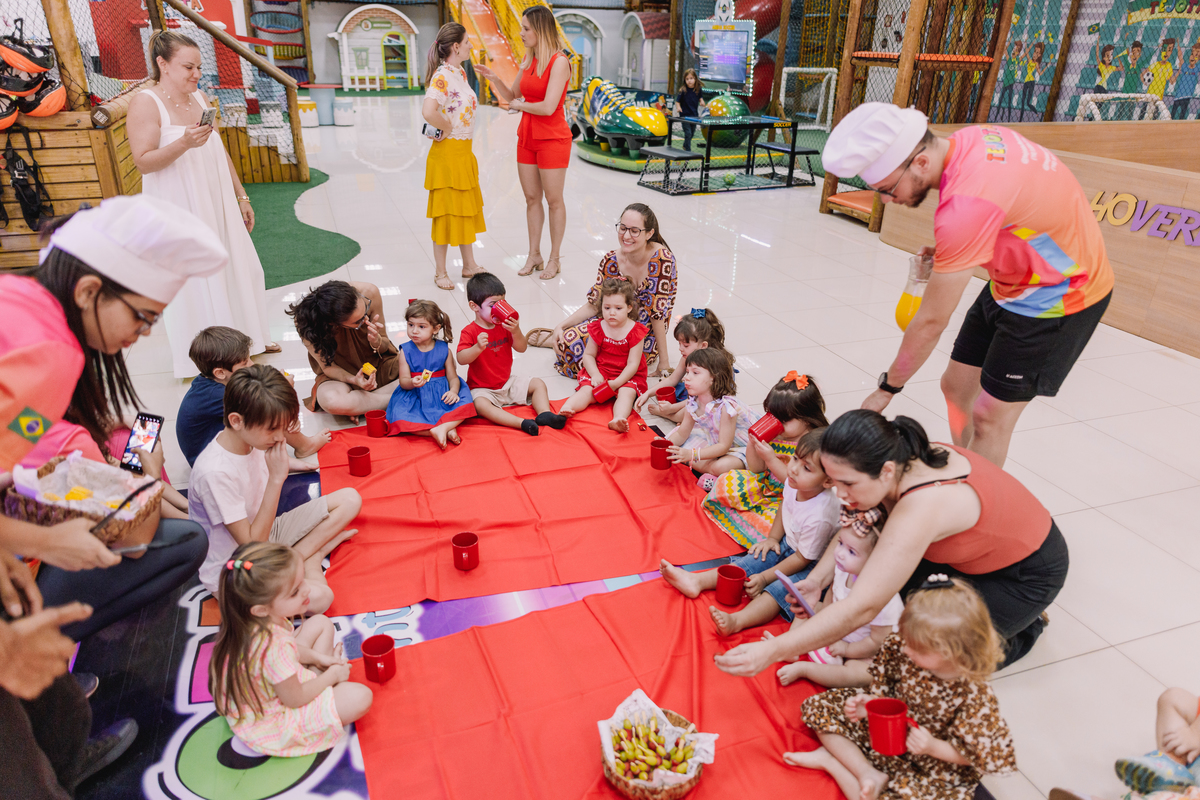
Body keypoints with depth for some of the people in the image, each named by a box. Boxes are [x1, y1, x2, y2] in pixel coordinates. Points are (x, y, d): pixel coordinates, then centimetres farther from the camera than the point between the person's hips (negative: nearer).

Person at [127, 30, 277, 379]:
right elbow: (143, 162, -17)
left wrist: (241, 196, 15)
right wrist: (184, 143, -31)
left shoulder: (199, 97, 9)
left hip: (217, 204, 7)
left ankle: (247, 338, 30)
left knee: (237, 268, 13)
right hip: (180, 210, -7)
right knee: (194, 281, 0)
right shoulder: (146, 103, -12)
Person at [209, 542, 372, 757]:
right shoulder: (274, 649, -41)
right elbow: (294, 699, -24)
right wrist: (332, 675, -9)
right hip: (271, 721, -8)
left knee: (321, 623, 13)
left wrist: (318, 658, 2)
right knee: (361, 697, -21)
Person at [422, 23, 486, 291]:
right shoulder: (442, 76, -19)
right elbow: (428, 111, -34)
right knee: (446, 212, 0)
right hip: (448, 153, -9)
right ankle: (440, 272, 11)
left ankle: (469, 265, 28)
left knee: (467, 209, 16)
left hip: (464, 152, 9)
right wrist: (446, 128, -19)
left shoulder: (460, 73, 10)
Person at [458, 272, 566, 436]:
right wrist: (478, 347, -43)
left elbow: (522, 348, -2)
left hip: (508, 382, 6)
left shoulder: (504, 326, 3)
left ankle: (544, 414, -20)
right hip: (483, 389, -6)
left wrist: (516, 332, -21)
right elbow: (461, 359, -25)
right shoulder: (469, 332, -14)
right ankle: (521, 423, -49)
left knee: (538, 384, -2)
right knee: (480, 405, -37)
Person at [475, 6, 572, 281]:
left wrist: (520, 105, -8)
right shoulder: (528, 60, 9)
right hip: (526, 137, 7)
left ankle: (554, 259, 13)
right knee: (532, 198, 10)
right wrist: (493, 78, 0)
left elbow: (548, 107, -24)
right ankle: (534, 255, 20)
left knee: (553, 200, 2)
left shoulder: (559, 62, -14)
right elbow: (512, 96, 17)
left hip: (552, 139, -7)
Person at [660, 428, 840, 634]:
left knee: (781, 589, -30)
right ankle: (697, 581, -11)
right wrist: (773, 538, 3)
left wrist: (764, 578, -20)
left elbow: (802, 558, -24)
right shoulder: (794, 484, -14)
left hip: (812, 565, -8)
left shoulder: (819, 516, -35)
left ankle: (737, 620, -51)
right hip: (787, 544, 8)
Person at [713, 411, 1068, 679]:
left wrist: (772, 651, -43)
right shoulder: (907, 461, -18)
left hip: (1030, 573, -7)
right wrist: (817, 579, -18)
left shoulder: (922, 506, -42)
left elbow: (862, 608, -44)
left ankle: (1022, 630, 11)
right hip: (979, 549, 7)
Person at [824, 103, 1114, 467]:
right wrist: (949, 255, -6)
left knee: (990, 414, -5)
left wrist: (886, 389, -13)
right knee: (956, 386, 11)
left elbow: (931, 322, -27)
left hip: (1059, 295, -9)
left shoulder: (967, 204, -36)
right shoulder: (970, 137, -11)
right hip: (1015, 279, 9)